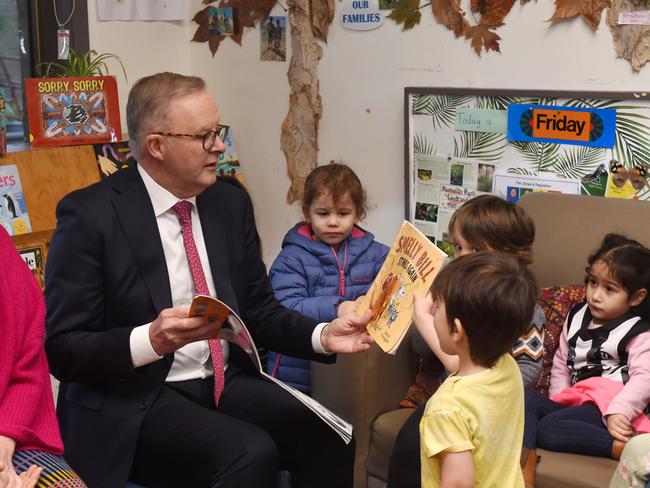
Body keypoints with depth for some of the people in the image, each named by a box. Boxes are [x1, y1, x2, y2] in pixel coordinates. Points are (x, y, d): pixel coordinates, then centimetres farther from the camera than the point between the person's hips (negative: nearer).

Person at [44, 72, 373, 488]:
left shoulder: (231, 202, 7)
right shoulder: (89, 215, -11)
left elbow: (258, 311, 13)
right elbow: (62, 349, -12)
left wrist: (323, 336, -5)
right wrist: (151, 340, -28)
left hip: (227, 382, 6)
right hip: (135, 402, -5)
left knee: (328, 437, -19)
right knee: (252, 455, -30)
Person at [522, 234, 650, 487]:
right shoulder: (577, 316, 17)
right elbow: (561, 363, 18)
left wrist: (618, 412, -27)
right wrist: (559, 398, 2)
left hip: (605, 407, -6)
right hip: (571, 400, 7)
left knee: (548, 428, -32)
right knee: (525, 398, -21)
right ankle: (525, 459, -37)